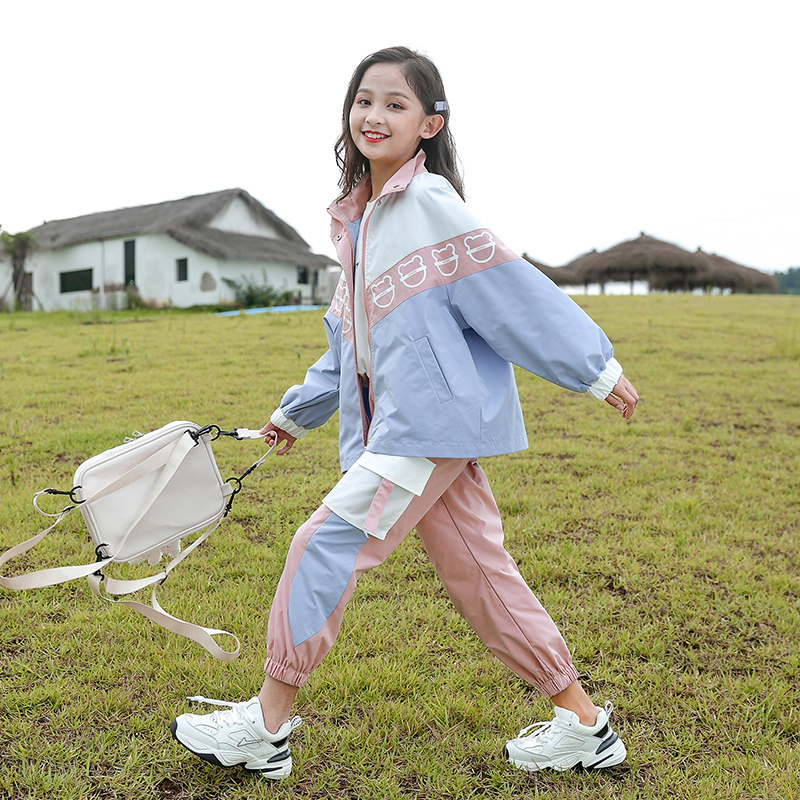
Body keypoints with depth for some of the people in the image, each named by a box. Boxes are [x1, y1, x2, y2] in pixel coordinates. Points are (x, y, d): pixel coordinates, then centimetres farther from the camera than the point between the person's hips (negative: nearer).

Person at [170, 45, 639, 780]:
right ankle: (582, 725, 24)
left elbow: (513, 289, -9)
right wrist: (298, 411, 28)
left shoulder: (428, 201, -8)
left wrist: (595, 368, -6)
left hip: (435, 418, -9)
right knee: (479, 574, 10)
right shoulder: (360, 220, 17)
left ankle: (267, 727, 12)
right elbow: (352, 337, 23)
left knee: (328, 543, -6)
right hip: (400, 424, 9)